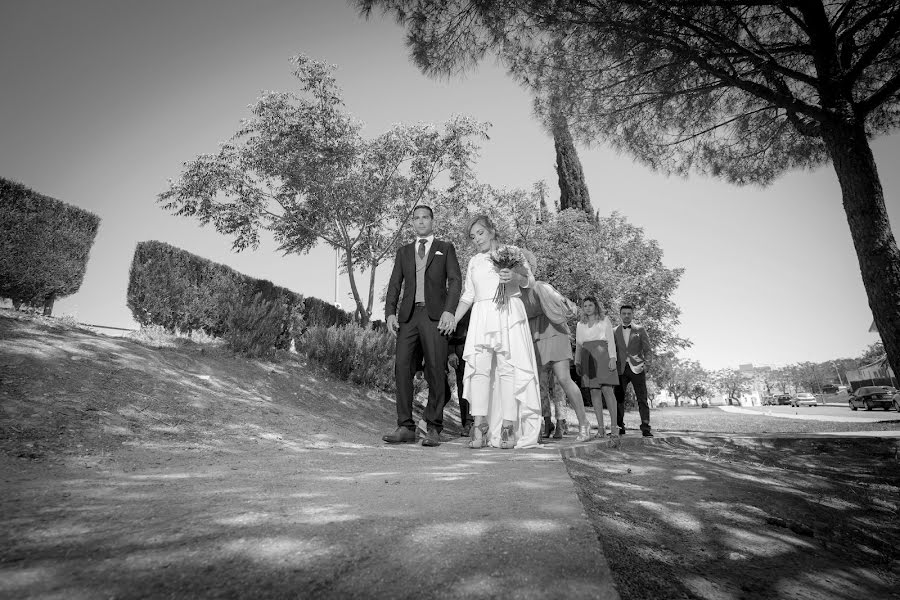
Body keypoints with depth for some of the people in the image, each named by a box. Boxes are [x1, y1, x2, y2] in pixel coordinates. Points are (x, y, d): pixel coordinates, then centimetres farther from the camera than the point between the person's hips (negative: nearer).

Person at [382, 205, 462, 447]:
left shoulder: (445, 248, 15)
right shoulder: (403, 252, 22)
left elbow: (455, 281, 3)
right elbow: (394, 284, 15)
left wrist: (449, 311, -11)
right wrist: (390, 313, -1)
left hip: (435, 316, -2)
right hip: (408, 316, 3)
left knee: (435, 371, -5)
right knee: (402, 368, -6)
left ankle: (433, 429, 2)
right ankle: (405, 427, 0)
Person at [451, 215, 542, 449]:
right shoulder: (473, 262, 23)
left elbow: (529, 280, 5)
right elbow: (467, 296, 21)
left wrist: (515, 277, -17)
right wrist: (452, 321, 12)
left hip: (509, 314, -2)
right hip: (482, 316, 3)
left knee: (509, 368, -9)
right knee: (479, 367, -11)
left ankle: (509, 426, -6)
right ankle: (480, 426, -13)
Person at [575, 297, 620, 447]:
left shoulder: (604, 320, 15)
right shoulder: (580, 325, 22)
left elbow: (610, 340, 6)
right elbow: (578, 344, 20)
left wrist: (612, 358, -7)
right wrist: (577, 362, 11)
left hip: (602, 356, -3)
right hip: (587, 358, 3)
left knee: (607, 389, -16)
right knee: (594, 391, -2)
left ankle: (614, 426, -17)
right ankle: (600, 427, -2)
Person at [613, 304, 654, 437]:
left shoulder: (640, 330, 9)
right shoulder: (615, 331, 13)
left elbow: (647, 349, 6)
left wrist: (645, 363, -8)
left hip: (637, 368, -1)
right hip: (621, 369, 2)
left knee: (642, 399, -4)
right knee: (618, 398, -2)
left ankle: (645, 428, -1)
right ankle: (619, 427, 5)